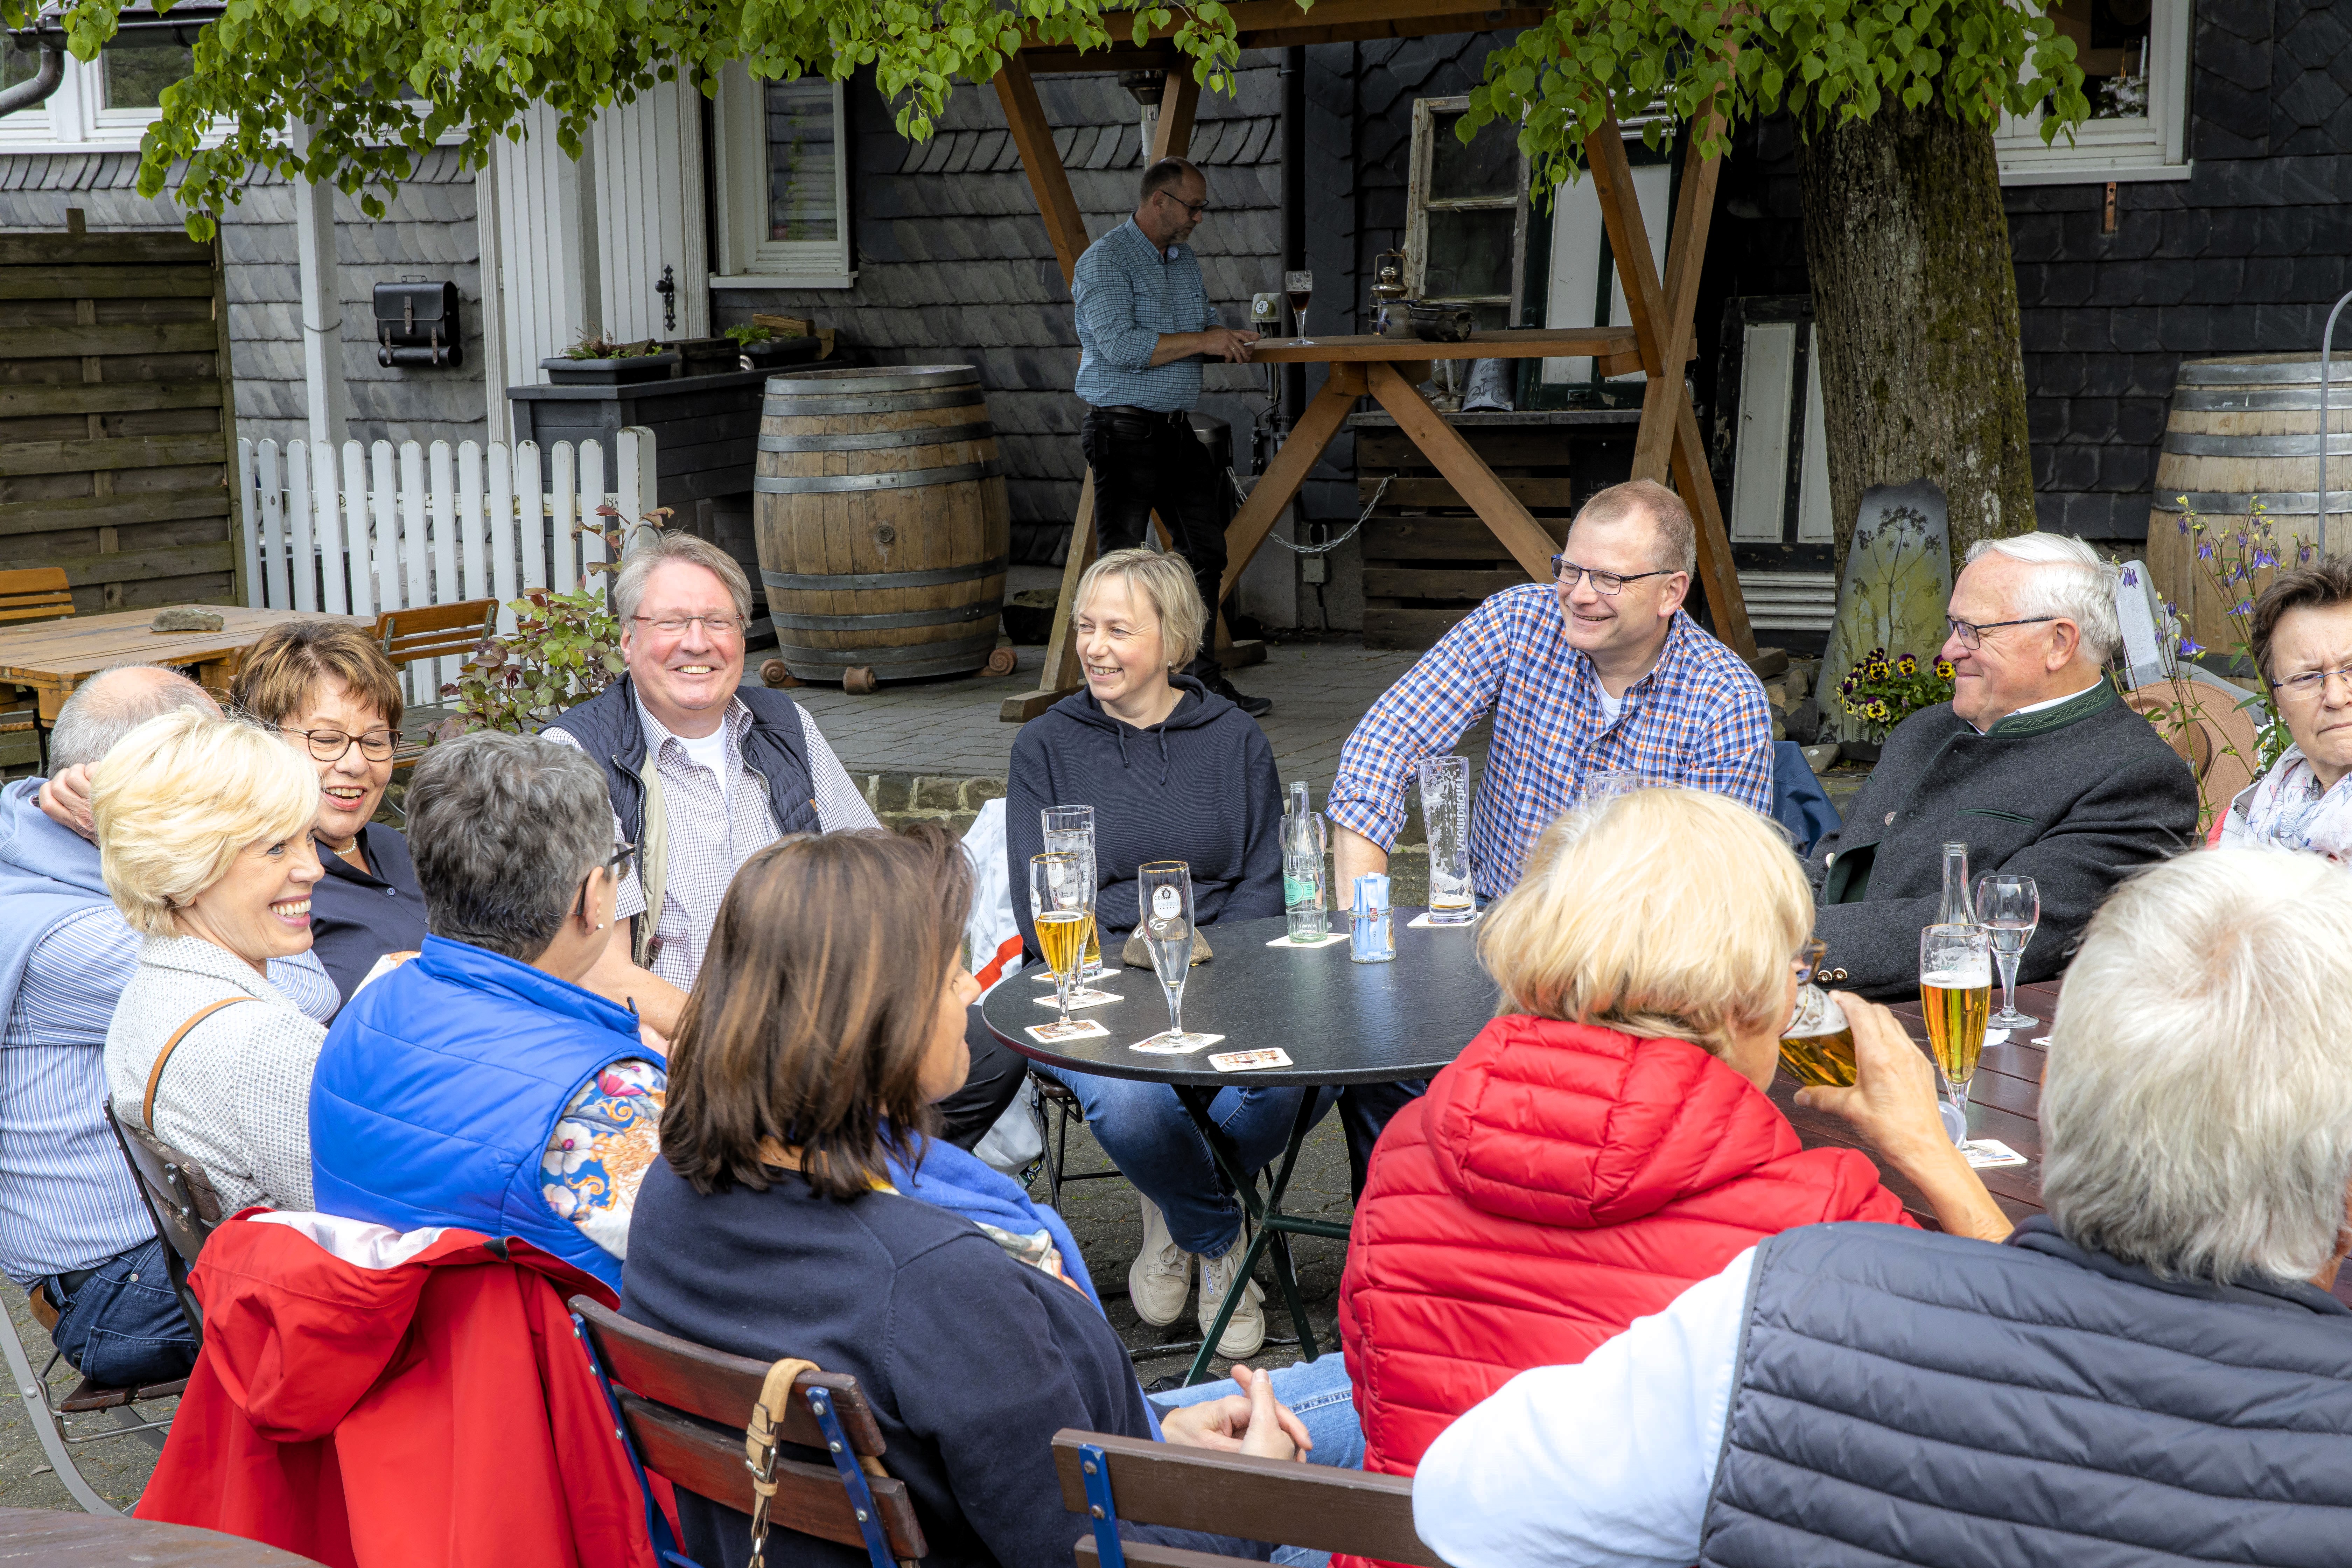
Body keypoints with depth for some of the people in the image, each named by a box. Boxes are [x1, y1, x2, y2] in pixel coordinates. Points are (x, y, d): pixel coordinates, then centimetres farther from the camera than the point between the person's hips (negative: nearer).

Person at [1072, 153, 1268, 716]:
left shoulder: (1186, 261, 15)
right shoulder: (1104, 262, -12)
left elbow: (1202, 324, 26)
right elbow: (1122, 347, -23)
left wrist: (1226, 339, 2)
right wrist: (1202, 341, -20)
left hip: (1177, 430, 9)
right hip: (1124, 432, -8)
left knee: (1205, 553, 10)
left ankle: (1202, 678, 20)